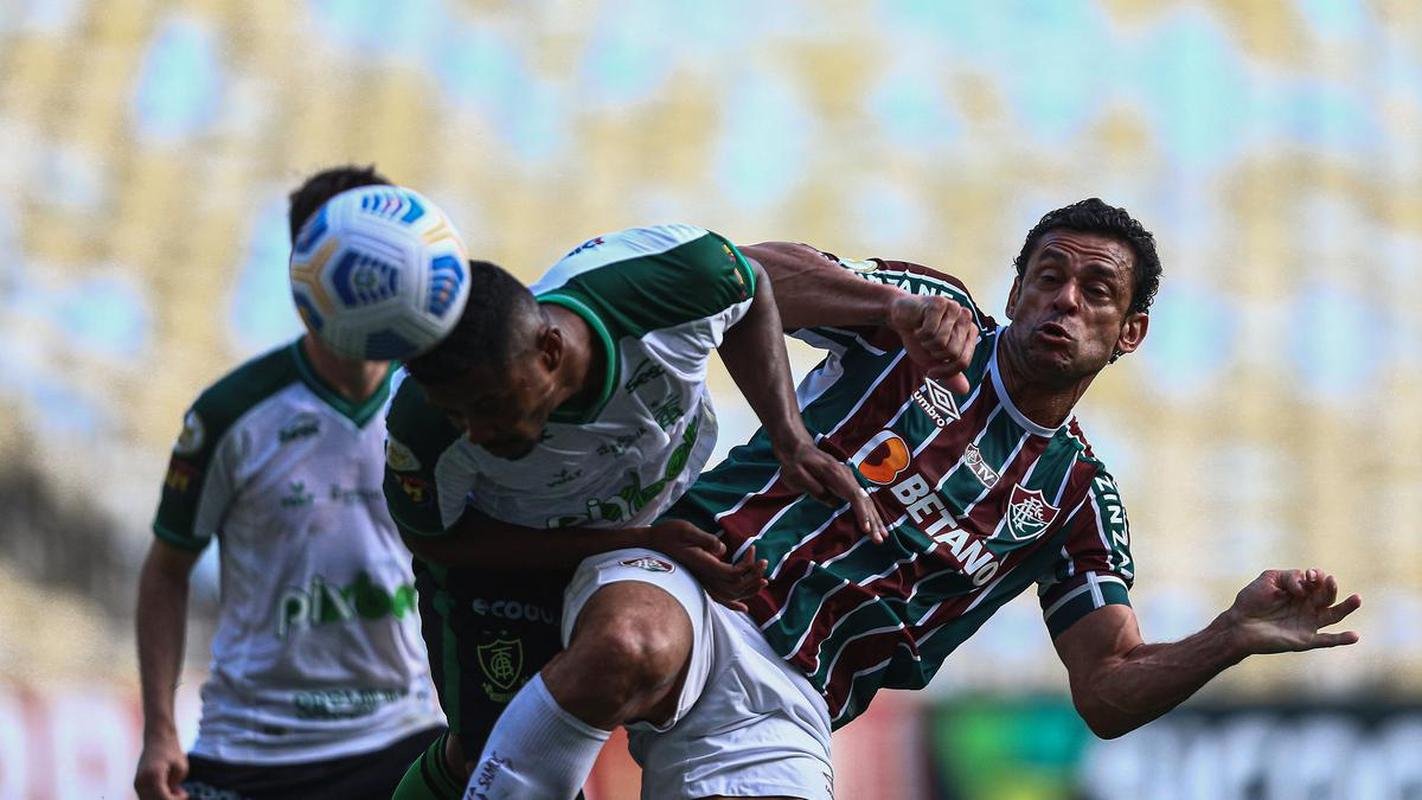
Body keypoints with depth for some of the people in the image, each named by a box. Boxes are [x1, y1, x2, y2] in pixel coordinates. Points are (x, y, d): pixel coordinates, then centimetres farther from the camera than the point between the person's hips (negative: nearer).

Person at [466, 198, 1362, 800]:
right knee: (628, 658, -42)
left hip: (783, 714, 3)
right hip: (687, 569, -3)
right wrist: (898, 305, -18)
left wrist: (1233, 637, -11)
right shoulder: (938, 316, 9)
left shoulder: (1077, 496, 17)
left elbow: (1108, 689, 8)